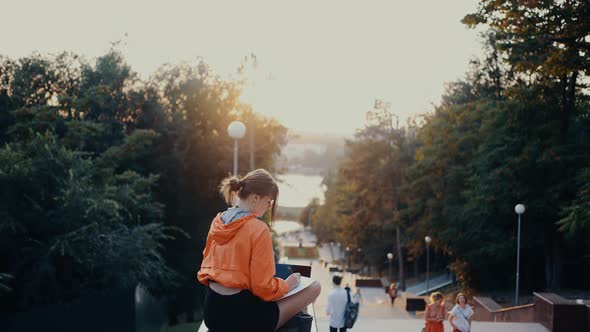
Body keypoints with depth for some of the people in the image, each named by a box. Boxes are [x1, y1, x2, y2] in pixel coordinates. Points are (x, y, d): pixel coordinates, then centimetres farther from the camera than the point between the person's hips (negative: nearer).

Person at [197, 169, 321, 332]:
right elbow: (263, 287, -14)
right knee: (314, 287, 2)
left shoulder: (217, 222, 6)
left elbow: (207, 269, 16)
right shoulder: (258, 229, -16)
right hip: (241, 315, -8)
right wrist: (287, 284, 3)